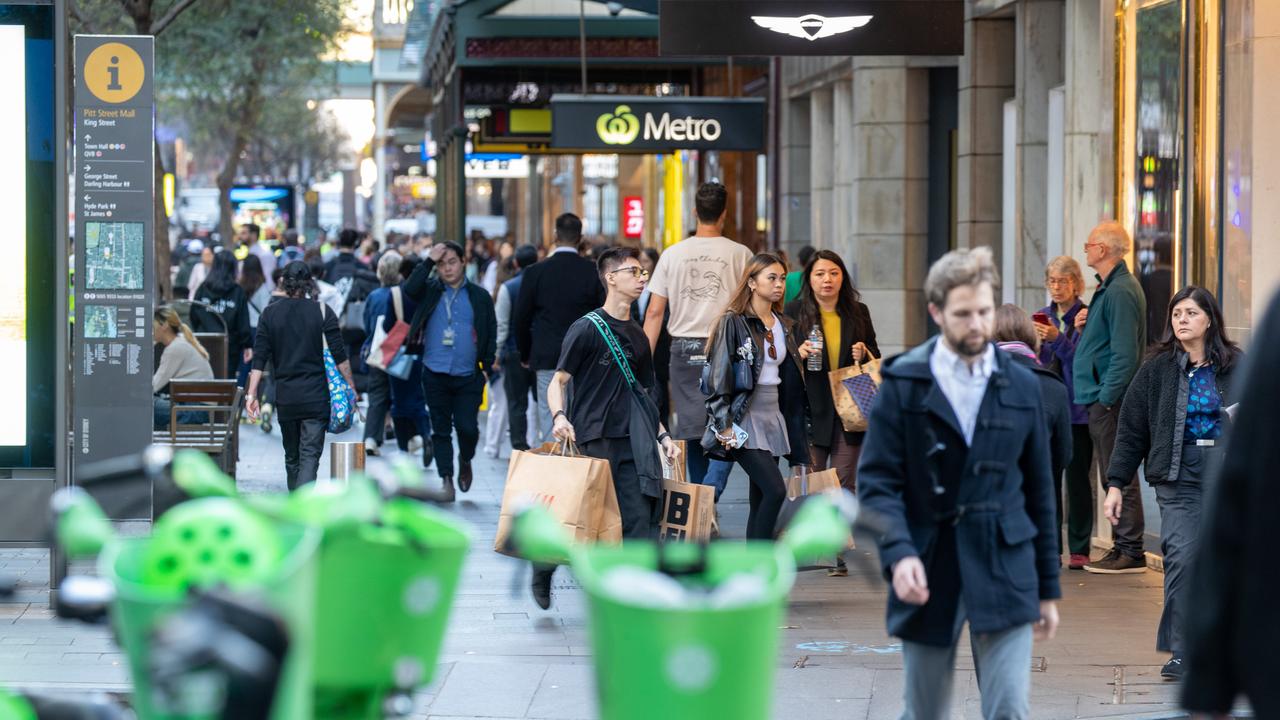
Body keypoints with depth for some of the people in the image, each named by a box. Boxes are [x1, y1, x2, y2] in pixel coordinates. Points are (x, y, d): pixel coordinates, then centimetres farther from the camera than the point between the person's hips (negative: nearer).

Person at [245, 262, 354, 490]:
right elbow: (339, 355, -4)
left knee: (292, 457, 17)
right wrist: (351, 386, 6)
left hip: (285, 396, 2)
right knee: (310, 456, -7)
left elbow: (259, 358, -2)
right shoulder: (322, 311, -3)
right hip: (316, 398, -2)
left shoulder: (270, 314, 2)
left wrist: (252, 394, -1)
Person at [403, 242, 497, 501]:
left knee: (467, 427, -8)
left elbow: (491, 333, 9)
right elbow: (410, 289, -15)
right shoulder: (430, 291, 6)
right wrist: (429, 261, -14)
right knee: (440, 429, 4)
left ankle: (465, 461, 23)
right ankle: (446, 479, 11)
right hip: (435, 373, 1)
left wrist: (487, 366, 2)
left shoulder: (479, 296, 7)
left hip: (468, 375, -1)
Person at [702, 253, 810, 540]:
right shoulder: (733, 323, -6)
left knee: (760, 500, 5)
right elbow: (718, 377, -9)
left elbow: (792, 381, 19)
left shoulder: (785, 326, 15)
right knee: (775, 490, -19)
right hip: (744, 417, -7)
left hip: (774, 416, 7)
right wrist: (724, 426, -16)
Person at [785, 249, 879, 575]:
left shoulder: (857, 313, 9)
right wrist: (798, 353, -17)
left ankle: (837, 551, 4)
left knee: (844, 482, 1)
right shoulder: (794, 313, 2)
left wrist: (863, 354, -4)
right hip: (812, 408, -2)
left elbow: (876, 354, 18)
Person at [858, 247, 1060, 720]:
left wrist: (1048, 588, 12)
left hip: (1004, 574, 1)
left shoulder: (1022, 387, 8)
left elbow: (1039, 490, 12)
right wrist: (897, 553, -22)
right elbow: (877, 481, -5)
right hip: (928, 575, -1)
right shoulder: (903, 383, 0)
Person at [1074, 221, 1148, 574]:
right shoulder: (1110, 287, 17)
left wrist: (1106, 397, -21)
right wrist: (1085, 328, 7)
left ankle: (1131, 551, -4)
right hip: (1103, 398, 11)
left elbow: (1125, 353, -21)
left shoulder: (1120, 291, -16)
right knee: (1114, 475, 13)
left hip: (1111, 399, -11)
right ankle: (1124, 546, 18)